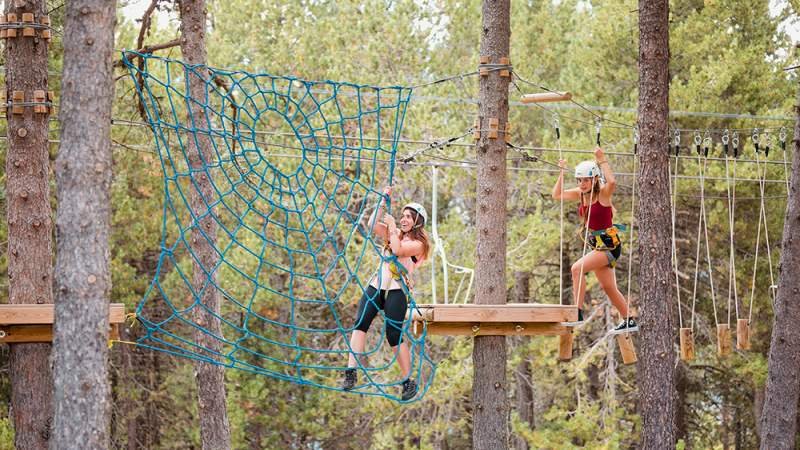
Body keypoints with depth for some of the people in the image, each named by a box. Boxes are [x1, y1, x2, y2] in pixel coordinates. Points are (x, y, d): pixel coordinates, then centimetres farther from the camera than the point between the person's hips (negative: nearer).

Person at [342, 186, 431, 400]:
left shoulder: (418, 243, 1)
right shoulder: (394, 234, 20)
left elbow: (397, 250, -15)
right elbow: (372, 224, 6)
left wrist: (393, 226, -4)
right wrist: (383, 201, 2)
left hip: (397, 290, -5)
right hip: (377, 285, 5)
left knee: (394, 336, -9)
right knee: (360, 324, -15)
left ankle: (408, 381, 4)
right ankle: (351, 372, -23)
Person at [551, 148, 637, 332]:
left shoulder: (603, 193, -16)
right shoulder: (580, 194, 4)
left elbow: (612, 182, -38)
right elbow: (557, 194, 9)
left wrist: (602, 160, -32)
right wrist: (562, 172, 1)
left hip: (609, 244, -9)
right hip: (596, 245, 9)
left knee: (578, 268, -25)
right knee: (608, 287, 17)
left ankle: (578, 312, -24)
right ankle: (628, 321, 31)